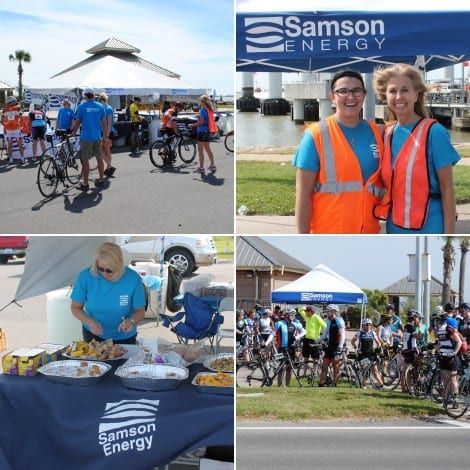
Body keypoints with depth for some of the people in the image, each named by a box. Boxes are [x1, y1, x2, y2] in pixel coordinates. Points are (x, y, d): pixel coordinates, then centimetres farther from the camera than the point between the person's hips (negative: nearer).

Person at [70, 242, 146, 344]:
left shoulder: (133, 278, -16)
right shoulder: (86, 276, -15)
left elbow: (140, 311, -6)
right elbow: (75, 308, -4)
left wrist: (131, 321, -27)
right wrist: (90, 322, -22)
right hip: (93, 333, 1)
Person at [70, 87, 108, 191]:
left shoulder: (82, 106, -7)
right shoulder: (100, 106, 4)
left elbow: (77, 122, -2)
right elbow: (104, 123, 6)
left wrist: (73, 133, 13)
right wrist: (106, 136, 15)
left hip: (86, 137, -4)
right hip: (97, 137, 4)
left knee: (85, 160, 1)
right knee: (99, 158, 14)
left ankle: (85, 184, 3)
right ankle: (101, 180, 22)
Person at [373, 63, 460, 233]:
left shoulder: (434, 132, -10)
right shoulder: (387, 134, 5)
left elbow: (447, 188, -9)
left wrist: (449, 235, -12)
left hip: (429, 229, -5)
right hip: (396, 228, 5)